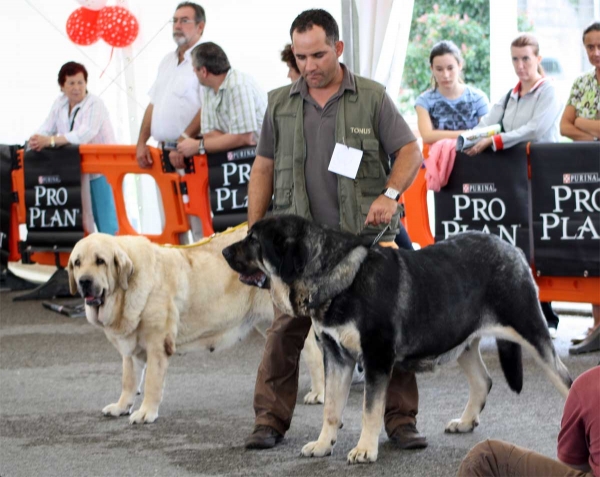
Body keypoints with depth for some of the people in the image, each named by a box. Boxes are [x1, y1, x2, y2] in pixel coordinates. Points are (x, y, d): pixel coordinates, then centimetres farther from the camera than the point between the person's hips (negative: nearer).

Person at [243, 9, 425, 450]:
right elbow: (263, 169, 13)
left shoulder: (372, 98, 2)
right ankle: (270, 422, 9)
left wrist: (390, 194, -19)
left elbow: (410, 153, 0)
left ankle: (401, 421, 10)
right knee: (284, 333, -1)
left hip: (366, 238, -1)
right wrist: (253, 232, 8)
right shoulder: (281, 104, 9)